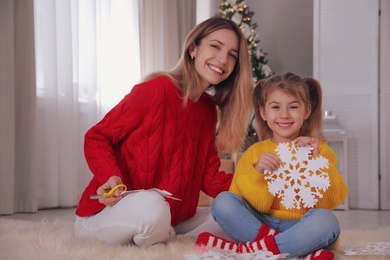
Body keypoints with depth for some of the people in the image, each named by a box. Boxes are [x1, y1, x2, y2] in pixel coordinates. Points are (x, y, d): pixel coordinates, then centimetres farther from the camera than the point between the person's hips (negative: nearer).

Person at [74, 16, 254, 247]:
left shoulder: (209, 110, 5)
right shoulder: (157, 89, -16)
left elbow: (209, 178, 2)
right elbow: (97, 138, -11)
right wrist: (112, 178, -29)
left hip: (168, 220, 7)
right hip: (107, 213, -6)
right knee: (150, 203, -38)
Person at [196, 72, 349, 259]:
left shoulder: (318, 149, 8)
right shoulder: (255, 153, 9)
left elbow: (335, 199, -4)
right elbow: (252, 204, 0)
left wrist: (317, 160, -12)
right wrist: (257, 173, -16)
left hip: (302, 229, -1)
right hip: (259, 224, 2)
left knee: (325, 220, -33)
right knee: (223, 201, -20)